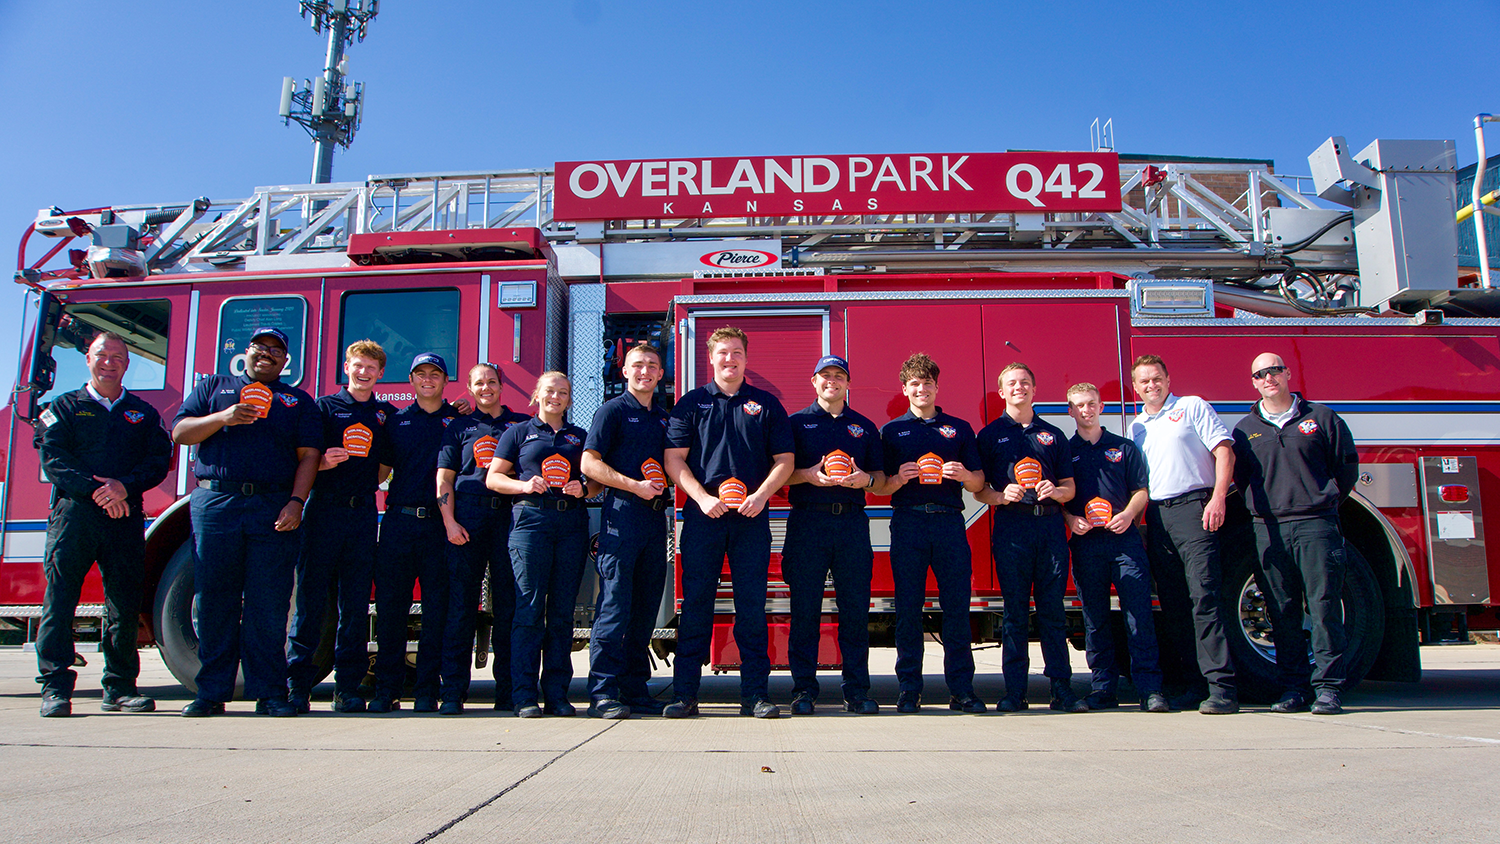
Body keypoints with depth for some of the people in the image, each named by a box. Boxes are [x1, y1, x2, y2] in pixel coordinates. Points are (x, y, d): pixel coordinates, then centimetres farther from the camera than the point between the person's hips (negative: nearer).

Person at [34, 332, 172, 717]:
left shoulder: (143, 413, 18)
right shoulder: (65, 407, 13)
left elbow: (159, 461, 7)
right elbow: (52, 459, 0)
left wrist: (125, 486, -12)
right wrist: (96, 490, -15)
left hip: (126, 516, 2)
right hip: (75, 512, -1)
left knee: (125, 604, 2)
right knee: (59, 598, -7)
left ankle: (120, 687, 10)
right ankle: (55, 688, -3)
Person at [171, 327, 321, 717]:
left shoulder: (299, 401, 16)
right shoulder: (214, 387, 19)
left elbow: (309, 455, 6)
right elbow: (180, 432, 9)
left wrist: (296, 502, -7)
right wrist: (225, 417, -8)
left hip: (273, 509, 0)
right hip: (215, 504, 1)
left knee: (269, 605, -2)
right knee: (214, 601, 2)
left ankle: (269, 692, 4)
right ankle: (211, 692, 10)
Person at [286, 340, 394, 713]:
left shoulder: (387, 414, 15)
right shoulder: (324, 407, 7)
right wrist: (323, 462, -15)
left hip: (363, 511, 2)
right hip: (324, 510, -2)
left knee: (356, 604, 3)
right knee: (310, 597, -2)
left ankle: (348, 686, 8)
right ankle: (297, 683, 4)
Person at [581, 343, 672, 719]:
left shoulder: (664, 417, 20)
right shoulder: (612, 410, 1)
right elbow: (590, 463, -7)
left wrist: (663, 482, 6)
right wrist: (635, 486, -13)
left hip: (656, 515, 6)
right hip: (622, 514, -6)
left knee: (646, 607, 8)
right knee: (614, 605, -9)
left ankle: (635, 689, 15)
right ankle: (603, 692, -6)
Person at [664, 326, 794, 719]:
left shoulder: (767, 405, 12)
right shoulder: (691, 403, 10)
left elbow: (784, 460, 8)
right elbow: (674, 458, 4)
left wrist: (761, 495, -8)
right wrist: (702, 498, -9)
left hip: (752, 517, 1)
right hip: (703, 514, 0)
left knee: (752, 606, 2)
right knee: (695, 604, 0)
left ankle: (755, 694, 8)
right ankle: (685, 694, 6)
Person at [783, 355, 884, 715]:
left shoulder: (865, 427, 17)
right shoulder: (797, 422, 11)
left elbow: (880, 475, 17)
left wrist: (866, 479, -5)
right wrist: (808, 475, -12)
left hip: (852, 520, 2)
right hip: (808, 520, -2)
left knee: (855, 608, 1)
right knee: (804, 608, -2)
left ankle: (857, 690, 9)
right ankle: (804, 690, 6)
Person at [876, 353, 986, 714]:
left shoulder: (959, 428, 16)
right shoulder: (891, 431, 13)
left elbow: (979, 483, 13)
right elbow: (877, 487, 9)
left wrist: (964, 475, -9)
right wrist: (899, 479, -11)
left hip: (949, 521, 1)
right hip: (908, 522, -1)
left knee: (957, 605, -2)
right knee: (908, 608, -1)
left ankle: (962, 690, 5)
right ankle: (909, 690, 6)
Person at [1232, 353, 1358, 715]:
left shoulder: (1321, 418, 8)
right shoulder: (1246, 428, 13)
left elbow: (1347, 464, 12)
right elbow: (1239, 475, 19)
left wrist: (1325, 502, 10)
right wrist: (1264, 504, 10)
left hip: (1315, 525, -2)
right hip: (1269, 529, 2)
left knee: (1324, 605, -5)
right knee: (1282, 612, 3)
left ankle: (1328, 687, 0)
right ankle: (1293, 687, 10)